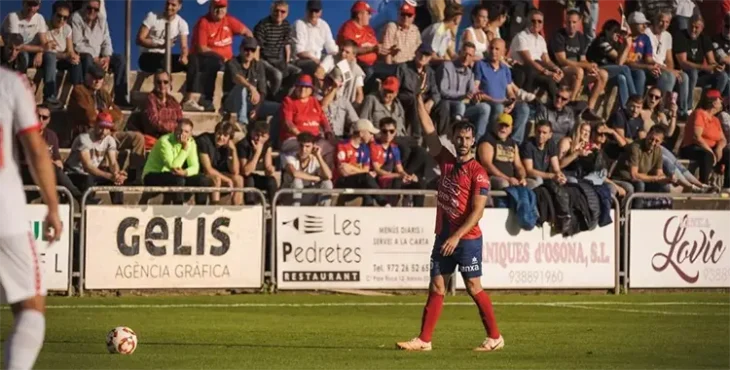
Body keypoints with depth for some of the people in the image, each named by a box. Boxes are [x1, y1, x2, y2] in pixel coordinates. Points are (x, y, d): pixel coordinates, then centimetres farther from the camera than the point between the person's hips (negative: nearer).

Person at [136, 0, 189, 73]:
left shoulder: (182, 23, 1)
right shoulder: (152, 17, -9)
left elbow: (184, 47, -5)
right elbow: (139, 40, -13)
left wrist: (184, 56, -31)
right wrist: (160, 45, -28)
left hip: (166, 58, 5)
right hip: (147, 57, -5)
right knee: (163, 61, -38)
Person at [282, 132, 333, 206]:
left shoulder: (315, 160, -6)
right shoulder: (290, 158, -15)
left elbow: (328, 176, -24)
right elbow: (294, 173, -37)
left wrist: (318, 156, -22)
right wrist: (315, 178, -24)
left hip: (309, 198, 3)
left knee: (327, 183, -19)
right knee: (297, 180, -33)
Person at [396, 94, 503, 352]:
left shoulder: (477, 173, -10)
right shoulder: (446, 162, 8)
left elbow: (477, 212, -15)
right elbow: (430, 132, 11)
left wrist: (457, 237, -22)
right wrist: (419, 100, 8)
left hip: (467, 239, -6)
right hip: (444, 236, 6)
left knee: (474, 288, -2)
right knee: (436, 287, 4)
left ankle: (495, 338, 7)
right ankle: (424, 340, 4)